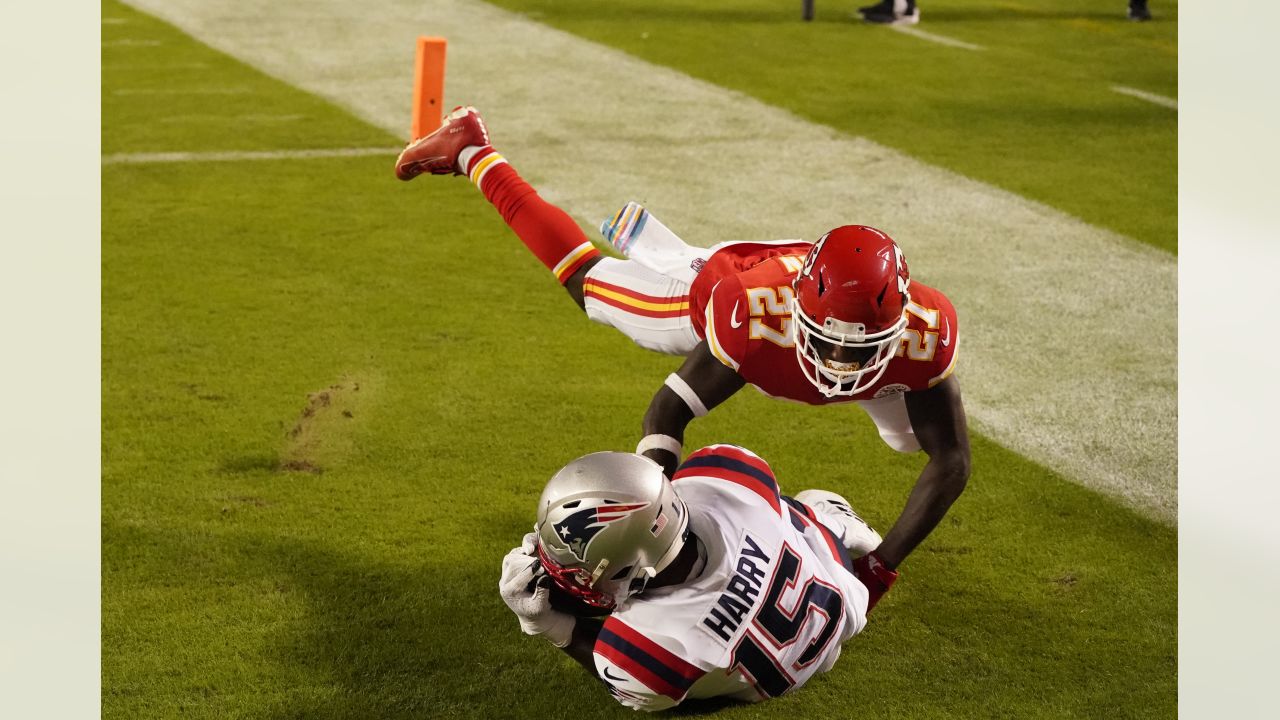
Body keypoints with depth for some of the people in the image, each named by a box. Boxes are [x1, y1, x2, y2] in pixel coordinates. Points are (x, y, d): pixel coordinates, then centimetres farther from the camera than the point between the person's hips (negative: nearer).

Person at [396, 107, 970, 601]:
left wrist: (883, 563, -41)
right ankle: (471, 151, 38)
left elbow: (952, 463, -33)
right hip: (726, 277, -3)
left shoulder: (925, 334, -43)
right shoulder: (748, 313, -49)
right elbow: (667, 411, -37)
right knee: (586, 281, 15)